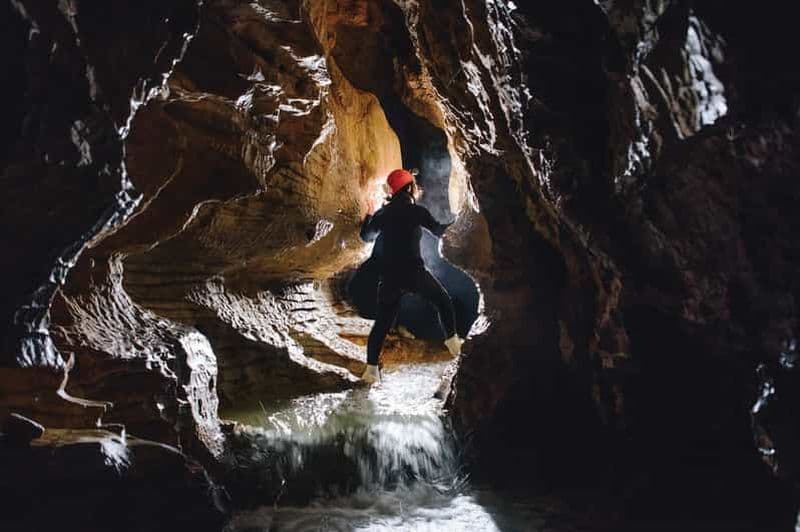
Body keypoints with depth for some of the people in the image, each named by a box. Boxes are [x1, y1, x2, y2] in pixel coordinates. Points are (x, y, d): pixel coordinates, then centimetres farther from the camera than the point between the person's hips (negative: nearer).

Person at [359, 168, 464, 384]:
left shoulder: (383, 213, 7)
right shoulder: (416, 211, -6)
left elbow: (366, 237, 18)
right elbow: (439, 231, 3)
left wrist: (368, 217, 35)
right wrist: (455, 223, 22)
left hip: (389, 276, 4)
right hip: (414, 273, -4)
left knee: (382, 321, 8)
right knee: (443, 301, 21)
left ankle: (371, 369, 2)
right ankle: (452, 341, 22)